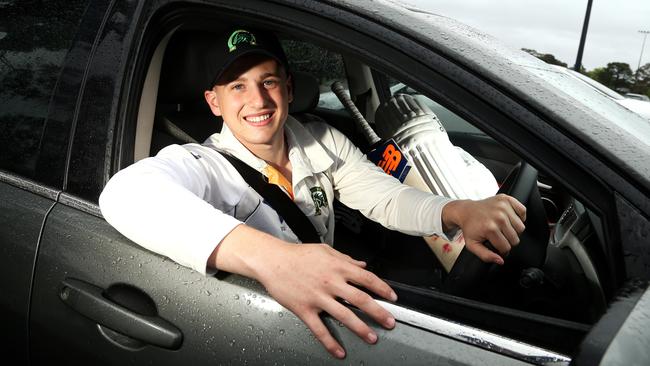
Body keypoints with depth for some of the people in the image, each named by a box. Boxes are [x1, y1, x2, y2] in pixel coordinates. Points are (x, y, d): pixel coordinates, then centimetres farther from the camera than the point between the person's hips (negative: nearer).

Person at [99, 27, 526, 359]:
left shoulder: (325, 143, -2)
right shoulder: (205, 166, -20)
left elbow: (388, 197, -5)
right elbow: (127, 194, -41)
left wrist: (459, 211, -27)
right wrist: (271, 258, -56)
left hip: (329, 314, 5)